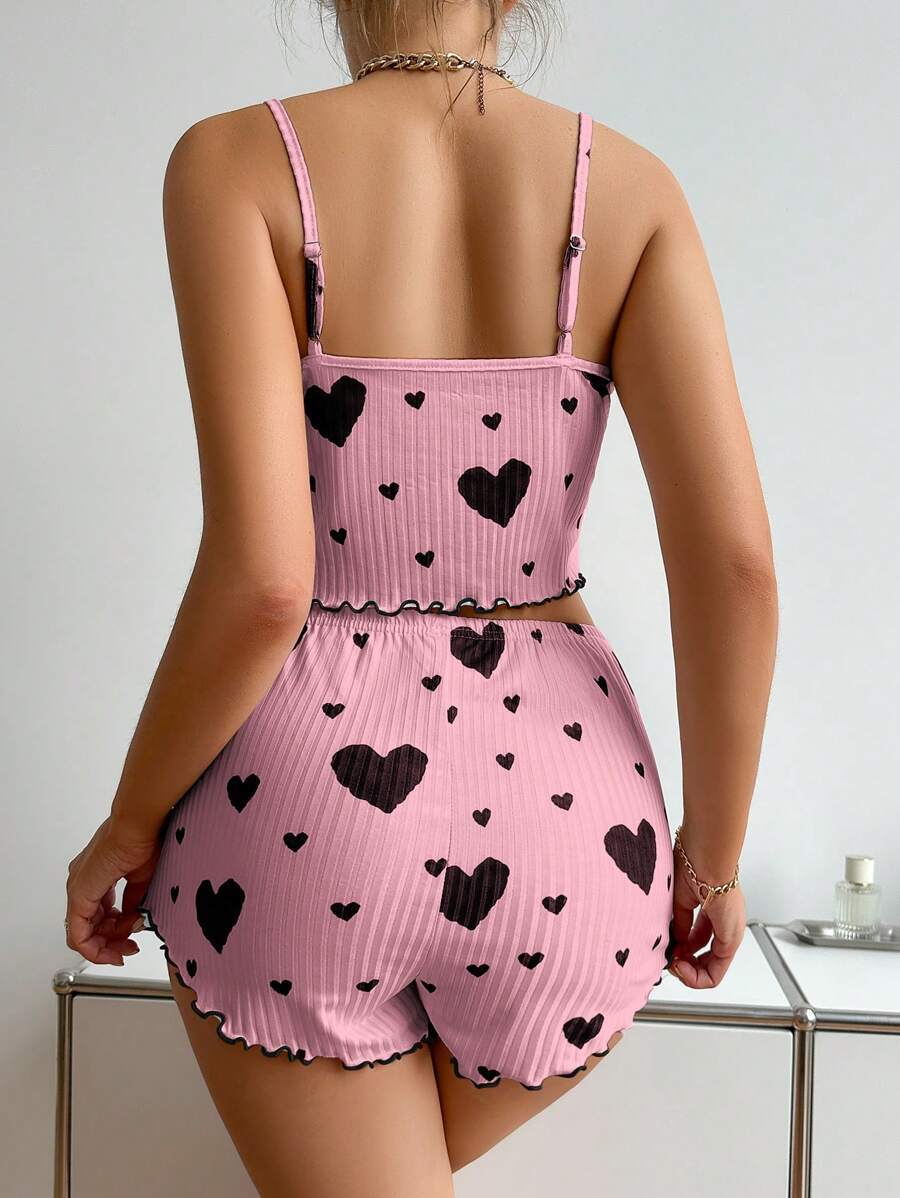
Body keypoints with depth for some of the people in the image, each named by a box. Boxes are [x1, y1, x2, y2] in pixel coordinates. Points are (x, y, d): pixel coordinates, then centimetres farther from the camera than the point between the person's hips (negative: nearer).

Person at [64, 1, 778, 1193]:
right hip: (567, 821, 3)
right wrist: (712, 857, 5)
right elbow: (736, 561, -9)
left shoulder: (236, 162, -8)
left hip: (302, 820, -2)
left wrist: (130, 826, -1)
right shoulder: (631, 183, -1)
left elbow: (259, 578, -19)